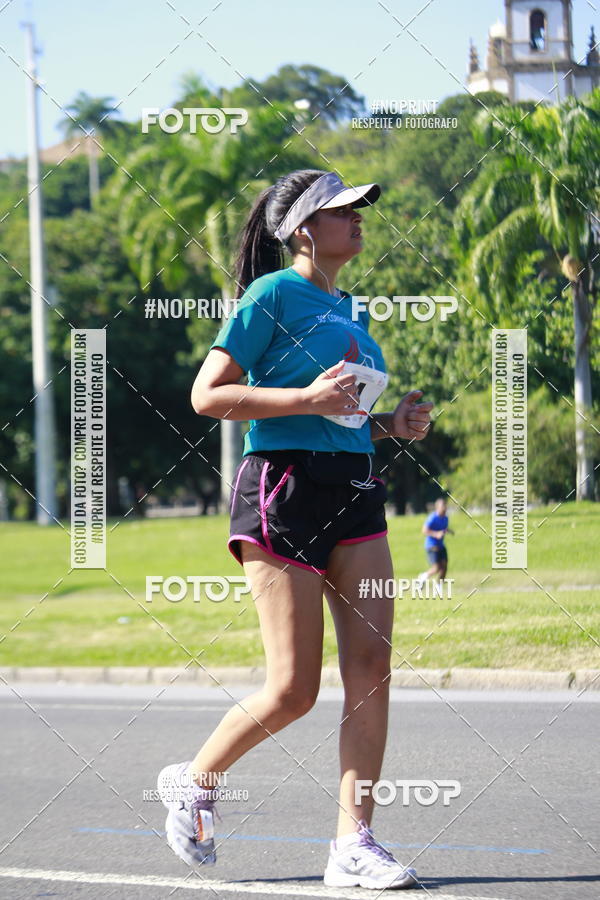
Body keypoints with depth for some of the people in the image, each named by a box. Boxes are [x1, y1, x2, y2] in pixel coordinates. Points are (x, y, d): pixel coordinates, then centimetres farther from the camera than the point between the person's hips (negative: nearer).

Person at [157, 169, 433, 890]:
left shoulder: (345, 307, 17)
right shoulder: (272, 294, -7)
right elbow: (207, 395, -12)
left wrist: (393, 422, 10)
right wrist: (309, 399, -20)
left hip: (353, 491, 8)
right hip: (284, 488, -8)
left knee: (371, 664, -4)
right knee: (293, 692, -6)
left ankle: (353, 845, -1)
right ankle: (192, 782, 19)